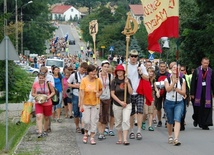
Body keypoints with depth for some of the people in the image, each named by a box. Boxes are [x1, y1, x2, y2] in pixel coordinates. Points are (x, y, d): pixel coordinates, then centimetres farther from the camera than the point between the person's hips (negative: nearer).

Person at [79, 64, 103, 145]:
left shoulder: (98, 80, -2)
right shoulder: (84, 80, -9)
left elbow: (101, 90, 12)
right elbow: (81, 93, -11)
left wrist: (99, 94, -11)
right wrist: (81, 105, -15)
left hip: (95, 104, 2)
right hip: (86, 104, -2)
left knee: (94, 121, 2)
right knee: (86, 121, -4)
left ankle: (92, 137, 12)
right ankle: (86, 133, 25)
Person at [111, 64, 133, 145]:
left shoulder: (127, 80, -1)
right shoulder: (114, 81, -1)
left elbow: (131, 92, -6)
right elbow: (112, 94, -4)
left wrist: (127, 83, -19)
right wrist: (120, 102, -11)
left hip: (127, 104, -1)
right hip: (117, 105, 1)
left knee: (126, 121, -13)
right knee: (118, 122, 7)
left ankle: (125, 139, -15)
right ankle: (120, 139, 18)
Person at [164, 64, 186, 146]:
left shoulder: (182, 80, 1)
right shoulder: (167, 79, -1)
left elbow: (184, 92, -4)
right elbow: (168, 89, -18)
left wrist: (177, 89, -22)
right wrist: (174, 82, -32)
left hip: (179, 103, -1)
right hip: (169, 102, 1)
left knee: (177, 120, -17)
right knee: (170, 121, 11)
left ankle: (176, 139, -26)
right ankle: (170, 136, 34)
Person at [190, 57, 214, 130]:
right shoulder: (196, 71, -3)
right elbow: (193, 83, -3)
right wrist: (192, 94, -5)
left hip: (207, 93, 1)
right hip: (198, 92, -1)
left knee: (206, 108, -4)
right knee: (197, 107, 8)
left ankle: (205, 124, 0)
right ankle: (196, 119, 35)